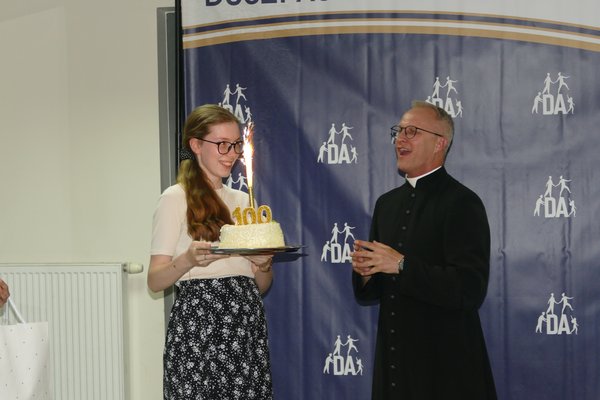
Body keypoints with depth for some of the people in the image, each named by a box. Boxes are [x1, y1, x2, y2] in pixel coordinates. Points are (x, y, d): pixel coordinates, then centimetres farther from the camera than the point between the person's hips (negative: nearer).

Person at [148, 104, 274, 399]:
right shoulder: (176, 198, -1)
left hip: (247, 330, 5)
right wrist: (188, 259, -25)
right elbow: (155, 281, -6)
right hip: (197, 328, -5)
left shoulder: (243, 201, 17)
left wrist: (262, 266, -3)